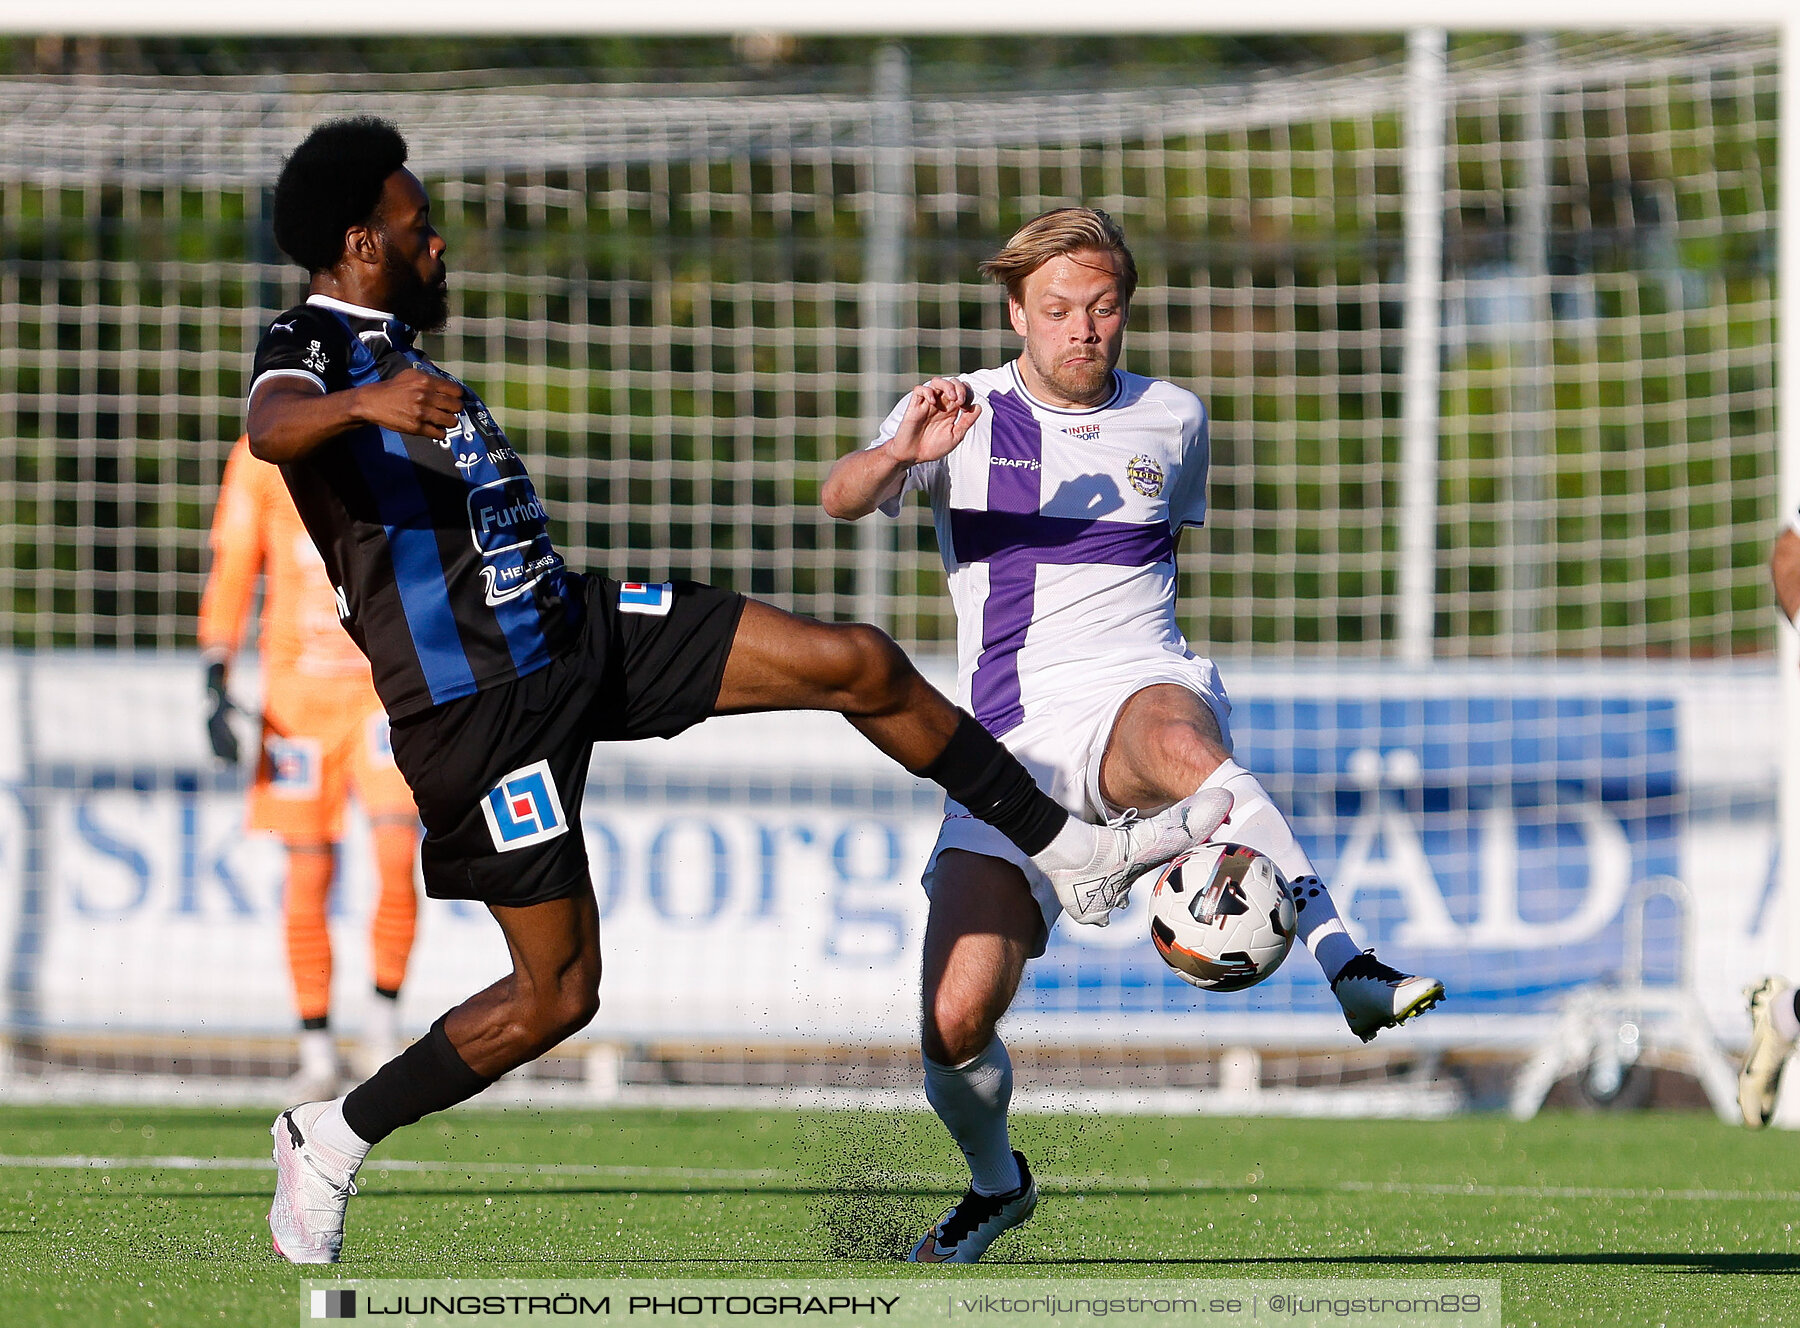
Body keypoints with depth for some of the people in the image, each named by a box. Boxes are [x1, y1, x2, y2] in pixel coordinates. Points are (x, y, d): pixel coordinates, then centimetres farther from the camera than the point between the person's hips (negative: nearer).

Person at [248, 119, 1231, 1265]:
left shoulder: (393, 354, 17)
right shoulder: (310, 347, -12)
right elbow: (271, 427, -37)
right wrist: (362, 404, -58)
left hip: (574, 628, 9)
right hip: (480, 702, -9)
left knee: (860, 665, 2)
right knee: (559, 990, -7)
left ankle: (1074, 855, 14)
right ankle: (330, 1141, 10)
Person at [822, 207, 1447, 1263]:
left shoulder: (1173, 420, 13)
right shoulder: (965, 415, 6)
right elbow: (840, 500, -11)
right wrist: (898, 455, -32)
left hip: (1140, 684, -1)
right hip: (1013, 736, 1)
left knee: (1177, 742, -42)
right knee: (956, 1024, -11)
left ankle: (1353, 974, -54)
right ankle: (997, 1182, 22)